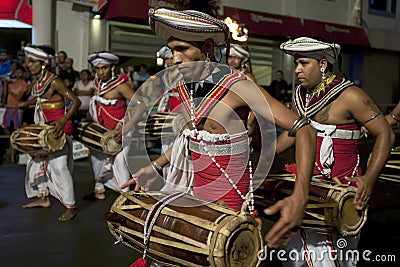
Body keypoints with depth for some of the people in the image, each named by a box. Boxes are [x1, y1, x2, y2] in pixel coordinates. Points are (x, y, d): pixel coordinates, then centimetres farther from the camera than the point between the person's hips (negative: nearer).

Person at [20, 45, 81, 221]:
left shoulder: (53, 81, -19)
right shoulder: (37, 82, 6)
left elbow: (76, 101, -25)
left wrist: (63, 120, -36)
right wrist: (28, 103, 14)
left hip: (58, 128, -9)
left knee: (59, 166, -9)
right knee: (37, 161, 15)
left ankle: (70, 207, -1)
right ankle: (43, 198, 30)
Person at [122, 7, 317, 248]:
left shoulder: (237, 86, -21)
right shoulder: (184, 85, 1)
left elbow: (305, 130, -24)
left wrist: (299, 199, -35)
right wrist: (155, 167, 15)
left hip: (230, 200, -6)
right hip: (196, 194, 6)